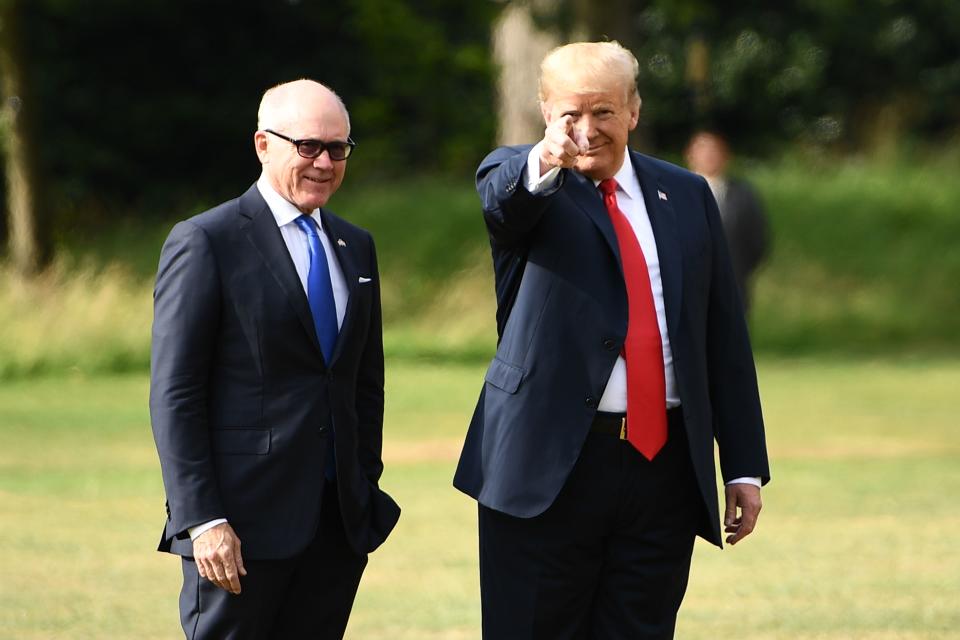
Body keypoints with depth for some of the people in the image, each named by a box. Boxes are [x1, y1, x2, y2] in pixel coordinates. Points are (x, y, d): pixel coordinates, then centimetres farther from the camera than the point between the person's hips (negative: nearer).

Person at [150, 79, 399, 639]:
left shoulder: (355, 247, 15)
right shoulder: (205, 243, -5)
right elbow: (174, 396, -9)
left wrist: (367, 492, 13)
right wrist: (202, 520, -15)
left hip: (339, 522, 6)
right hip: (242, 523, -6)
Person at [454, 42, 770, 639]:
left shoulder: (686, 197, 13)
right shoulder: (519, 178, 3)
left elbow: (726, 339, 13)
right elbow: (501, 196, -24)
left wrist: (745, 466, 8)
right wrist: (545, 163, -48)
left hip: (663, 469, 3)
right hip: (549, 464, -3)